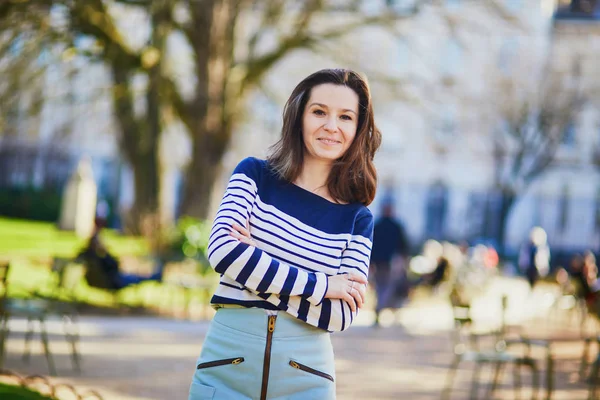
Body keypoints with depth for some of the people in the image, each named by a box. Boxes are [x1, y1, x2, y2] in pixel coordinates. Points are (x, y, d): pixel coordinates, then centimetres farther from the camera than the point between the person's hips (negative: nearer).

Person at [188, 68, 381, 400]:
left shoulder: (357, 219, 3)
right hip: (227, 360, -1)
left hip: (304, 372, 1)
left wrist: (259, 279, -13)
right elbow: (222, 250, -14)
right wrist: (321, 285, -14)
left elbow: (342, 316, -6)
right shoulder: (254, 175, 2)